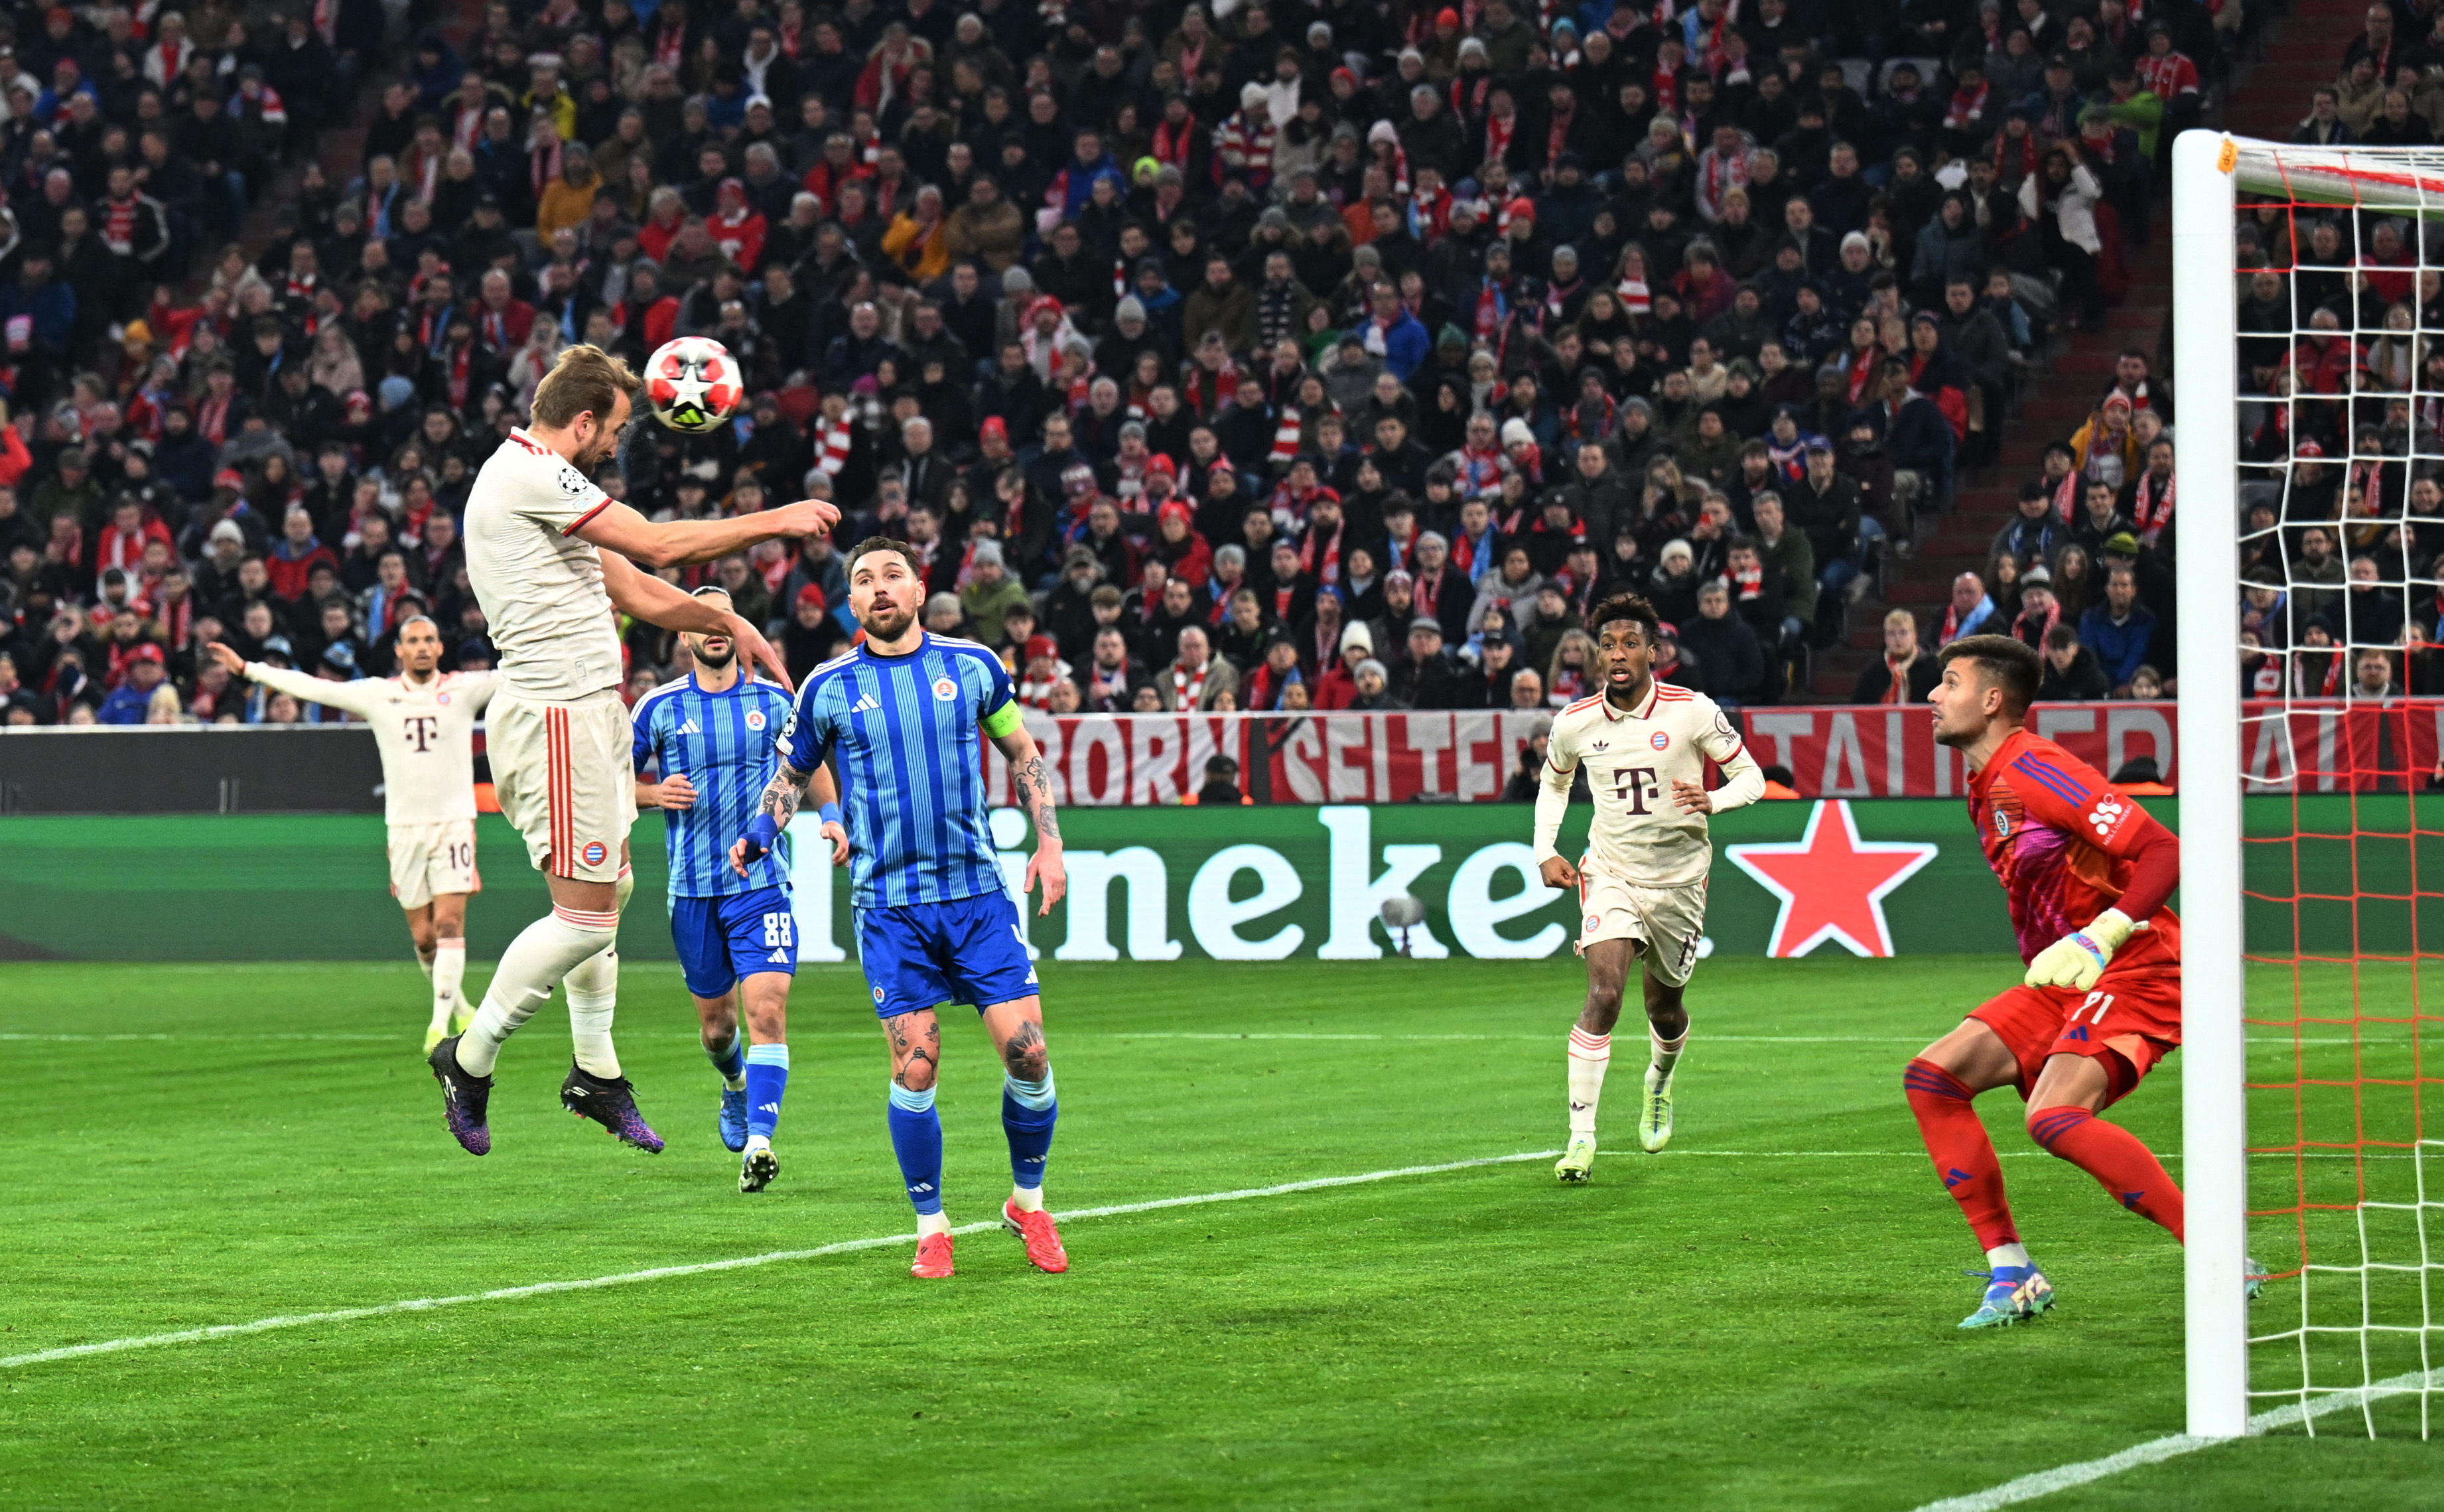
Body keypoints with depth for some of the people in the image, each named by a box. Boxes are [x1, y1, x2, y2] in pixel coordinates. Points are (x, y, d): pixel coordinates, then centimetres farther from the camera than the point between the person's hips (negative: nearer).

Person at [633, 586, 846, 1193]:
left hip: (761, 881, -1)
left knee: (767, 1009, -18)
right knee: (716, 1023, 11)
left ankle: (758, 1143, -23)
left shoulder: (774, 701, 4)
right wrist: (654, 793, -12)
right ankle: (735, 1086, 45)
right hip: (693, 889, 1)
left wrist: (831, 815, 1)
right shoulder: (659, 707, 2)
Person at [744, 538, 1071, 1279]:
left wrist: (1049, 842, 8)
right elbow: (791, 773, 15)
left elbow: (1022, 753, 17)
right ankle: (931, 1227, 9)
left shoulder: (972, 666, 5)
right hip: (889, 904, -1)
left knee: (1027, 1052, -7)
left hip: (978, 891, 1)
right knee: (914, 1066, -8)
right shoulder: (829, 688, 3)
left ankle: (1028, 1203, 16)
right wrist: (763, 827, -5)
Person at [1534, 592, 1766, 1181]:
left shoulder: (1692, 711, -13)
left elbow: (1751, 775, -4)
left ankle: (1659, 1085, 49)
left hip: (1679, 876, 0)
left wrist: (1713, 801, -25)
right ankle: (1581, 1137, -20)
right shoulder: (1574, 723, -5)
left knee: (1665, 1007, 12)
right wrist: (1545, 852, 4)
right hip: (1611, 872, 0)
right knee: (1603, 991, -20)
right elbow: (1554, 783, 16)